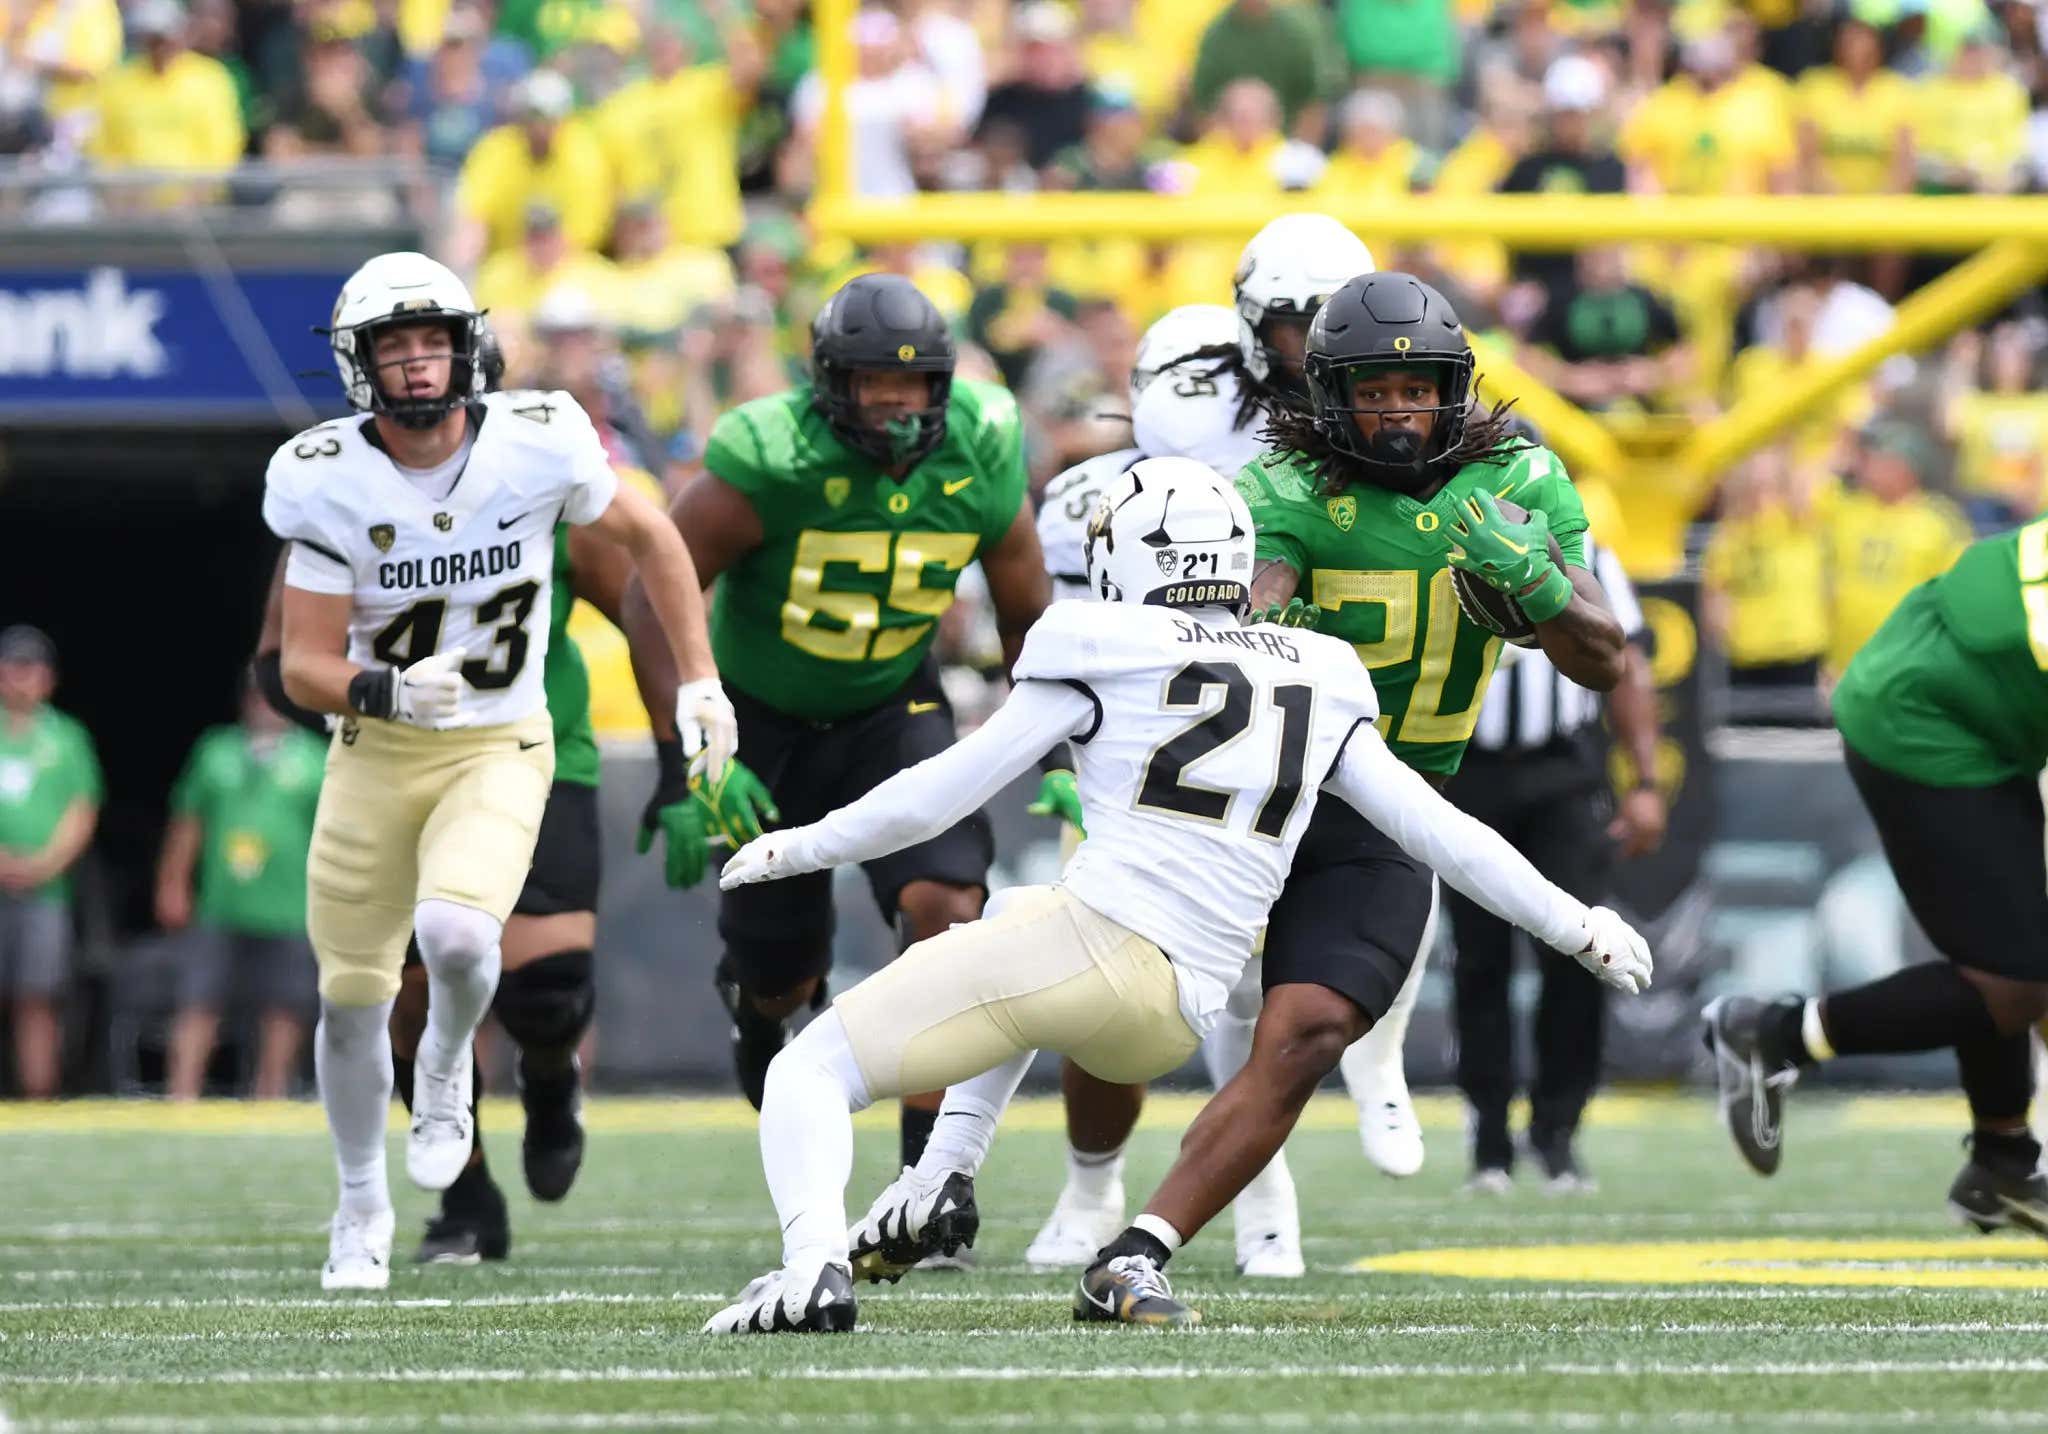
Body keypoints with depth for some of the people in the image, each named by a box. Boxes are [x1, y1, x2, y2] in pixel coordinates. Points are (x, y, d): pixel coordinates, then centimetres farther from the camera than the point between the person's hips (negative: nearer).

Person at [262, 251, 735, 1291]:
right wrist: (382, 691, -32)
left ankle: (446, 1067, 9)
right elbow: (304, 666, -11)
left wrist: (698, 679, 3)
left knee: (456, 935, -28)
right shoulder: (327, 483, -14)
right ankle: (362, 1206, 32)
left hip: (499, 750, -1)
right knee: (352, 997, 6)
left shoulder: (536, 442, -14)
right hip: (376, 754, 1)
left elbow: (649, 540, 5)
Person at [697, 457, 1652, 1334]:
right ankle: (949, 1172, 23)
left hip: (1093, 939, -6)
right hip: (1171, 1029, 6)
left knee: (811, 1073, 7)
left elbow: (932, 799, 7)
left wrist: (796, 849, 20)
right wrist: (1573, 925, 30)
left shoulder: (1104, 656, 4)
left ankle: (813, 1268, -24)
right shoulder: (1318, 684, 17)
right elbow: (1438, 830, 18)